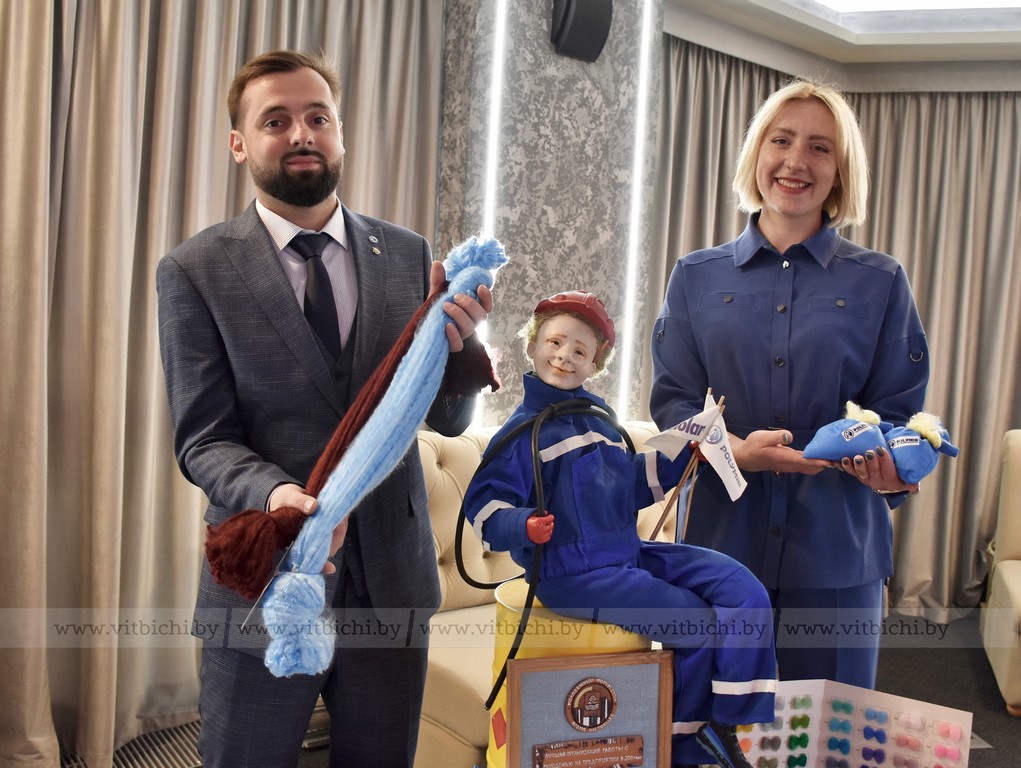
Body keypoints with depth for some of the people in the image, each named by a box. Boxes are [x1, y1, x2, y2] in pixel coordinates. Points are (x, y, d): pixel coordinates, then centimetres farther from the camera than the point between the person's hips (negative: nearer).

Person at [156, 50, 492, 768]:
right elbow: (203, 438, -6)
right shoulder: (195, 271, -5)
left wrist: (454, 343, -21)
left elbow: (448, 419, 1)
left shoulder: (409, 255, 2)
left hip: (392, 579, 3)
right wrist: (271, 492, -27)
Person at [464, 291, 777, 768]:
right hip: (574, 572, -8)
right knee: (697, 625, -14)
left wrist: (681, 458, 13)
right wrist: (524, 526, -33)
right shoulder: (524, 430, -8)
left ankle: (722, 727, 5)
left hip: (631, 554, 8)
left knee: (745, 594, -2)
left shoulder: (598, 416, 13)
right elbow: (486, 505, -14)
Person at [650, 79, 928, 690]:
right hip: (722, 539, 1)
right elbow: (671, 401, 1)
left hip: (836, 548, 0)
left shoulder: (880, 282, 4)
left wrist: (890, 467, -20)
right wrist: (735, 449, -18)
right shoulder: (697, 277, 6)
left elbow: (898, 413, 3)